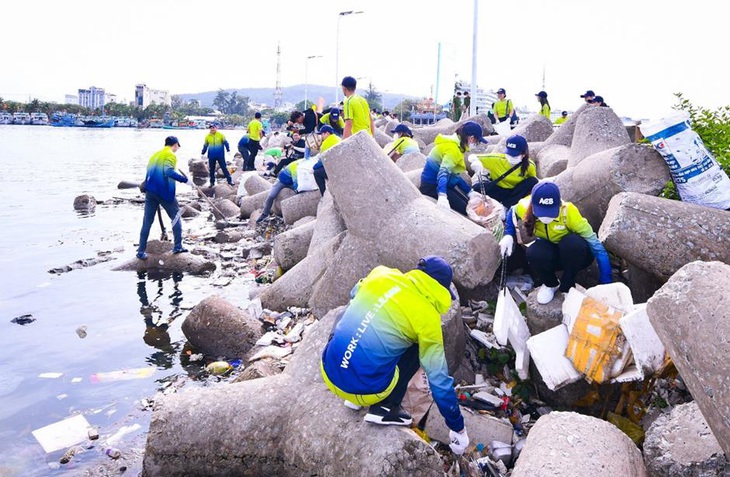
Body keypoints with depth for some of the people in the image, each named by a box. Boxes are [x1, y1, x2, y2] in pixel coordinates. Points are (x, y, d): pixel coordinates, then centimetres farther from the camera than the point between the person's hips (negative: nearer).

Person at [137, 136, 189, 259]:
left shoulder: (155, 155, 20)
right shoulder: (170, 155, -3)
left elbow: (150, 173, 21)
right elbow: (169, 171, -21)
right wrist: (184, 179, -18)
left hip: (150, 191, 7)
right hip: (164, 191, -6)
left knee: (147, 221, 7)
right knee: (176, 217, 10)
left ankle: (141, 251, 6)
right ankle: (177, 246, 9)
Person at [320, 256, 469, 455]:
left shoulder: (380, 274, 7)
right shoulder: (427, 317, -4)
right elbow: (439, 380, 1)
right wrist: (457, 428, 13)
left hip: (330, 374, 4)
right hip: (367, 389, -4)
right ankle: (385, 408, 10)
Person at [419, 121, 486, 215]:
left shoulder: (455, 145, 10)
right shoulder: (453, 148, -20)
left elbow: (454, 175, 14)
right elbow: (444, 172, -34)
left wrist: (470, 192, 11)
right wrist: (442, 196, -49)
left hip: (437, 184, 10)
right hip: (432, 186, -10)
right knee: (466, 210, -14)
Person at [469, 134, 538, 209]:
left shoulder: (529, 166, -13)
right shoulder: (498, 159, -19)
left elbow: (533, 183, 2)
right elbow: (472, 157, -18)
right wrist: (476, 163, -42)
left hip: (515, 193, 3)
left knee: (533, 181, -26)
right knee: (477, 187, -31)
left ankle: (505, 205, -23)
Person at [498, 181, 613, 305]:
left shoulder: (568, 211, -33)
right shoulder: (525, 207, -25)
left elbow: (595, 245, -30)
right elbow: (512, 213, 1)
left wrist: (607, 284, -32)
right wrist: (508, 235, -18)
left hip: (574, 253, -2)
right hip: (551, 252, 2)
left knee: (572, 243, -37)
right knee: (533, 253, -32)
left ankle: (567, 287, -10)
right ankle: (551, 284, 1)